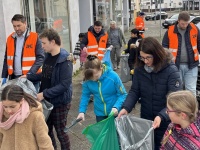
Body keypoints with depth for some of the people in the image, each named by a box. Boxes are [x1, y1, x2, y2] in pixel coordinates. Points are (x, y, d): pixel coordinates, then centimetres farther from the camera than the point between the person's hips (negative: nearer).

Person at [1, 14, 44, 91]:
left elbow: (40, 58, -9)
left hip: (31, 77, -4)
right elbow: (7, 59, 14)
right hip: (14, 77, 4)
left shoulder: (34, 37, -5)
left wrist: (29, 74, -18)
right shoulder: (10, 38, 9)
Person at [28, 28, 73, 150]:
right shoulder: (48, 56, 5)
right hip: (47, 101, 7)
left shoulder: (64, 60, -20)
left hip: (60, 102, -7)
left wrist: (44, 94, -26)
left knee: (60, 131, 7)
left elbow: (64, 84, -26)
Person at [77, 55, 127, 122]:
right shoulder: (88, 80, -16)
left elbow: (123, 94, -17)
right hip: (100, 113, 3)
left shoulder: (113, 77, -24)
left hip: (114, 113, -2)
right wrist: (82, 111, -15)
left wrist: (116, 107, -32)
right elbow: (85, 95, -3)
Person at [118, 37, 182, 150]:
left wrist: (161, 116, -37)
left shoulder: (171, 71, -21)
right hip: (145, 119, 4)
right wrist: (126, 108, -18)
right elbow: (134, 91, -2)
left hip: (165, 121, -4)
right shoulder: (139, 68, -8)